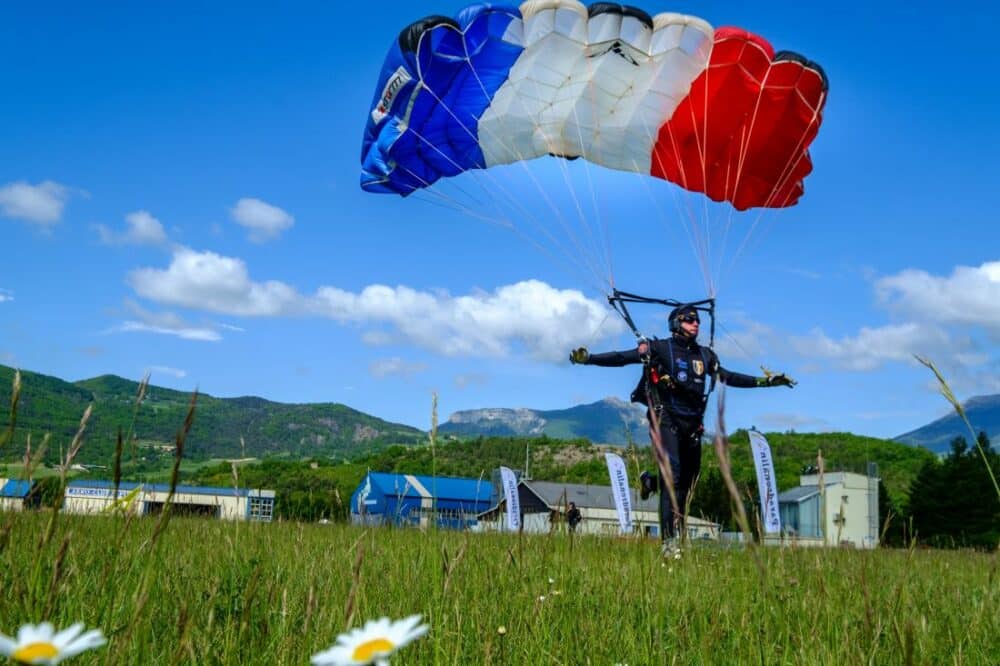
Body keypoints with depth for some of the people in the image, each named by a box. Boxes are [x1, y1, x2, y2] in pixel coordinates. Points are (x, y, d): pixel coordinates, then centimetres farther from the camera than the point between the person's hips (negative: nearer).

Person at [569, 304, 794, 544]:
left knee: (687, 480, 10)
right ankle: (669, 540, -17)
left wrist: (766, 380, 28)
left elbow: (729, 377, 27)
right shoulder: (660, 348, -2)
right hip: (666, 420, -6)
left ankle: (651, 482, 41)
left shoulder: (705, 355, 15)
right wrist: (588, 358, -22)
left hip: (692, 424, 6)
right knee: (672, 474, -17)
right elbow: (622, 358, -9)